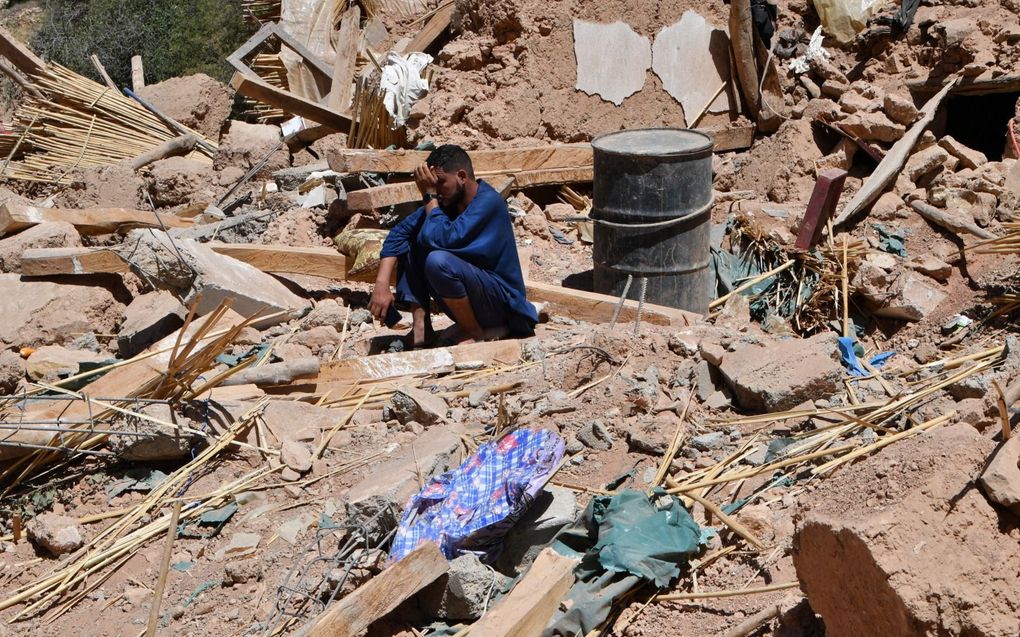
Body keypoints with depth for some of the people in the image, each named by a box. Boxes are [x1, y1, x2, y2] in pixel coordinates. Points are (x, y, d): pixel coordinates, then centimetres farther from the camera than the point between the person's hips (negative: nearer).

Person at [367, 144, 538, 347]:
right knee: (410, 242, 0)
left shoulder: (488, 202, -20)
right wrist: (382, 285, -14)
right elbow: (399, 233, -3)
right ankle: (421, 327, -6)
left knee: (438, 260, -31)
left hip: (503, 303, -8)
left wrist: (430, 195, -18)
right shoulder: (448, 200, 1)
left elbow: (443, 239, -31)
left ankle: (475, 333, -11)